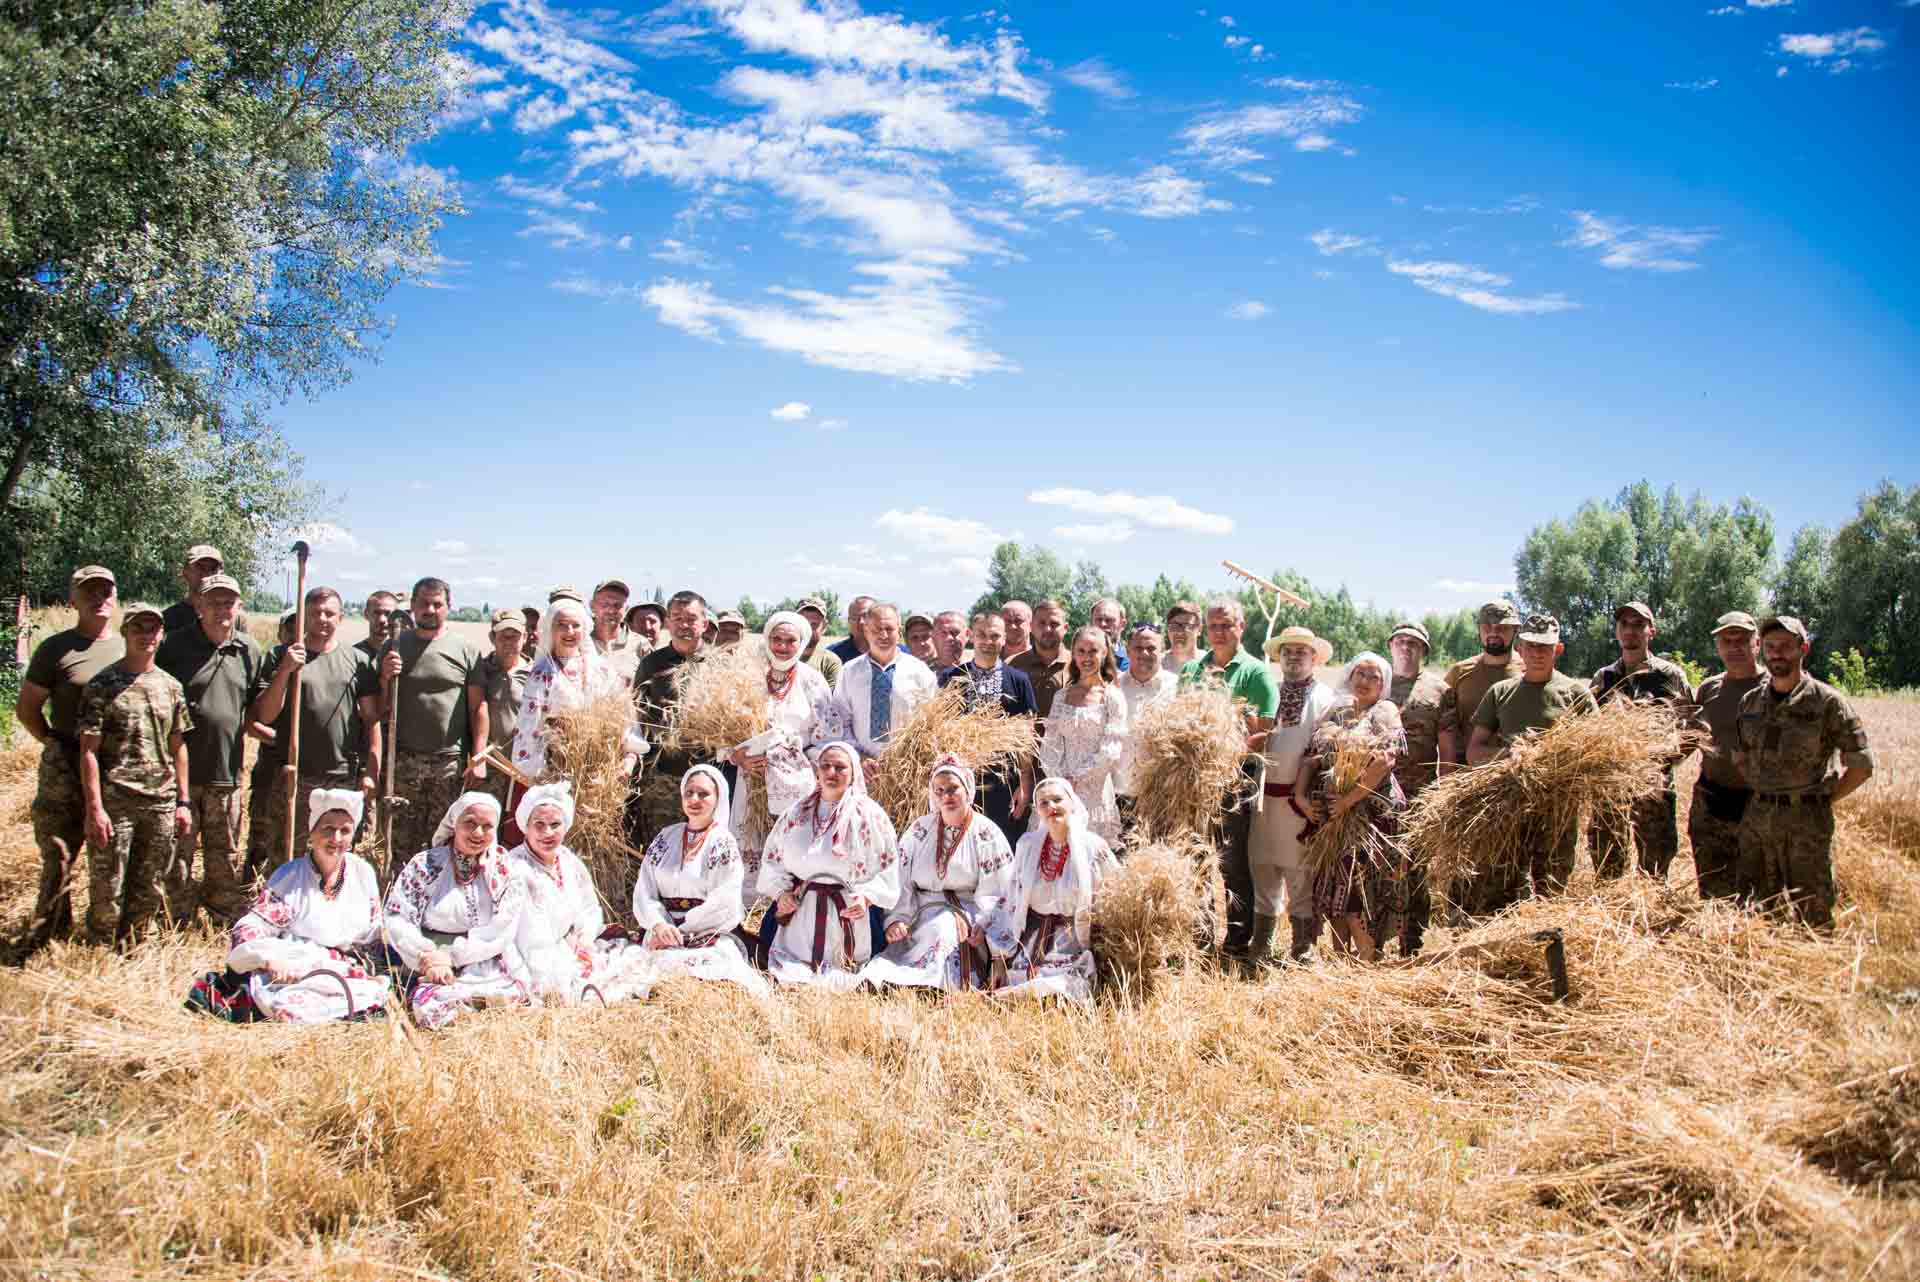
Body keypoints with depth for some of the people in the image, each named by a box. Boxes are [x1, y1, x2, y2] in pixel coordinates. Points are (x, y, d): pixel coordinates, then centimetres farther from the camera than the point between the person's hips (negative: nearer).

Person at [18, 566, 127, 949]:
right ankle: (45, 942, 11)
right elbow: (27, 708, 3)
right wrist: (54, 743, -1)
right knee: (59, 857, 0)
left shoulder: (127, 648, 9)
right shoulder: (56, 649, -2)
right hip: (66, 772, -3)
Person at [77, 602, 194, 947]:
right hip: (114, 804, -4)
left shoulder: (171, 687, 10)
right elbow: (88, 750, -7)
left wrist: (183, 802, 9)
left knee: (148, 892, 11)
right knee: (108, 893, -1)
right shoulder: (102, 685, -4)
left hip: (161, 804, 4)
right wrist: (95, 808, -12)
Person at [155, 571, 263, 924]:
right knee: (176, 855, 4)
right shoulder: (176, 645, -3)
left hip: (226, 772, 3)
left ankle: (227, 921, 24)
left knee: (226, 856, 12)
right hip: (180, 769, -3)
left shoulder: (250, 650, 6)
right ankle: (177, 924, 16)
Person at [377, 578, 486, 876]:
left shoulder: (466, 649, 3)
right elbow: (379, 708, 10)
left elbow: (478, 708, 1)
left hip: (451, 763, -1)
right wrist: (386, 677, -9)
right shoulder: (394, 647, 8)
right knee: (401, 843, 3)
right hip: (403, 761, 1)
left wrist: (478, 758, -5)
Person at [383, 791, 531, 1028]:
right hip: (438, 972, -1)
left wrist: (452, 955, -14)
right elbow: (397, 920, -2)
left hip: (492, 970, 1)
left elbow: (502, 932, -3)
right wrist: (428, 957, -17)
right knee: (430, 1010, -30)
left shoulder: (505, 869, 6)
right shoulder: (425, 865, 6)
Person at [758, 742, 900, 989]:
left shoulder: (870, 815, -2)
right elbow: (773, 859, 14)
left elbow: (887, 868, -3)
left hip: (848, 911, -3)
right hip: (800, 911, 3)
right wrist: (781, 891, -2)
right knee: (788, 979, -3)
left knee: (838, 982, -4)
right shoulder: (797, 813, 9)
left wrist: (867, 897, -16)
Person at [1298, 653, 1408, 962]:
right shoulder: (1334, 714, 15)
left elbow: (1385, 761, -14)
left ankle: (1366, 960, -3)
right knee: (1335, 888, 9)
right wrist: (1301, 795, -4)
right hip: (1329, 814, 5)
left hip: (1370, 814, -5)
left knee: (1362, 889, -9)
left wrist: (1350, 799, -17)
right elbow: (1311, 758, 11)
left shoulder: (1385, 712, 0)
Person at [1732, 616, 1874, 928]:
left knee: (1811, 919, 2)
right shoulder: (1750, 702, 8)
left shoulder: (1827, 702, -6)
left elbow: (1861, 765, -5)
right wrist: (1761, 795, 9)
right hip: (1756, 820, 5)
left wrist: (1820, 801, -5)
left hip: (1806, 822, -5)